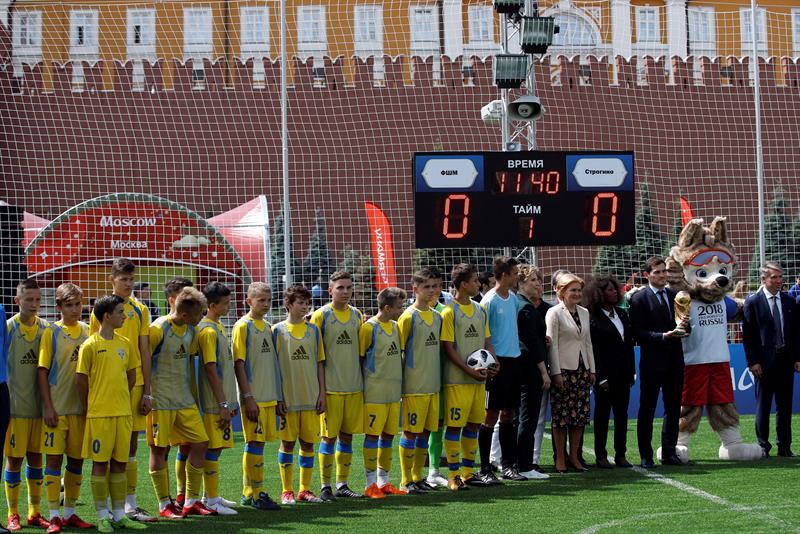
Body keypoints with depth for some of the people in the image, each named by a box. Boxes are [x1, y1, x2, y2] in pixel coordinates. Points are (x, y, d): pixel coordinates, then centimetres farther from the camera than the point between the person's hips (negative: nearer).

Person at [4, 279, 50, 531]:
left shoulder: (46, 328, 6)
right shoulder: (7, 328, -5)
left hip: (39, 405, 4)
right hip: (15, 405, -3)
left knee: (36, 458, 8)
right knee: (14, 459, 1)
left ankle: (34, 513, 17)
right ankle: (13, 514, 9)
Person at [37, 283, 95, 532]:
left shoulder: (87, 331, 7)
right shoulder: (51, 332, -4)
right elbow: (43, 371, -5)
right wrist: (48, 407, -10)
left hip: (81, 407, 4)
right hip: (57, 407, -4)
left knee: (76, 459, 7)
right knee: (54, 458, -3)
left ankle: (70, 513, 16)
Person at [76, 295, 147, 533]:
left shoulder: (125, 344, 9)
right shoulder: (90, 345, -7)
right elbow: (81, 380, -4)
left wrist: (120, 399, 12)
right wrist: (91, 407, 2)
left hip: (123, 413, 5)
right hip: (99, 414, -5)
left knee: (120, 462, 8)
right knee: (100, 463, 0)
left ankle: (119, 514, 14)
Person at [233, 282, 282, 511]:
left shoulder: (268, 327, 15)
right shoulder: (243, 326, -7)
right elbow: (239, 364, -12)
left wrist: (279, 397, 17)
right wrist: (248, 397, -17)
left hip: (269, 397, 7)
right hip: (253, 398, -7)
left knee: (257, 442, 9)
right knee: (255, 443, -7)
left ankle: (249, 492, 14)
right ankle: (256, 494, -3)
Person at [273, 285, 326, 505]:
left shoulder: (313, 330, 9)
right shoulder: (278, 330, -1)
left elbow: (319, 363, 11)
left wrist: (322, 393, 4)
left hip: (311, 397, 3)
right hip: (287, 398, -3)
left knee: (308, 443, 5)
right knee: (287, 443, 1)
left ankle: (305, 490, 14)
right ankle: (287, 491, 9)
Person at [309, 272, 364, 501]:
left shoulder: (357, 315, 10)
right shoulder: (321, 315, -5)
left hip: (354, 387, 5)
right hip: (331, 387, -5)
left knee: (347, 435, 9)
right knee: (329, 436, -1)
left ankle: (342, 485, 17)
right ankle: (325, 486, 7)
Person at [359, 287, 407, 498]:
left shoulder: (395, 326, 13)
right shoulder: (369, 328, -10)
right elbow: (360, 358, -8)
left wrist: (400, 380, 16)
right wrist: (365, 384, -7)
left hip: (394, 391, 7)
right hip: (375, 392, -7)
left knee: (388, 435, 9)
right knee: (372, 435, -3)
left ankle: (383, 481, 17)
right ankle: (370, 484, 2)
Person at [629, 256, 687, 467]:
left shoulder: (674, 296, 12)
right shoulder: (639, 298, -6)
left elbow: (683, 329, 16)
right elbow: (638, 333, -12)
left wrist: (685, 325, -7)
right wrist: (663, 336, -21)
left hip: (674, 361, 6)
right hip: (652, 361, -6)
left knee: (673, 409, 10)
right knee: (647, 409, 2)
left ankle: (669, 452, 18)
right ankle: (646, 455, 7)